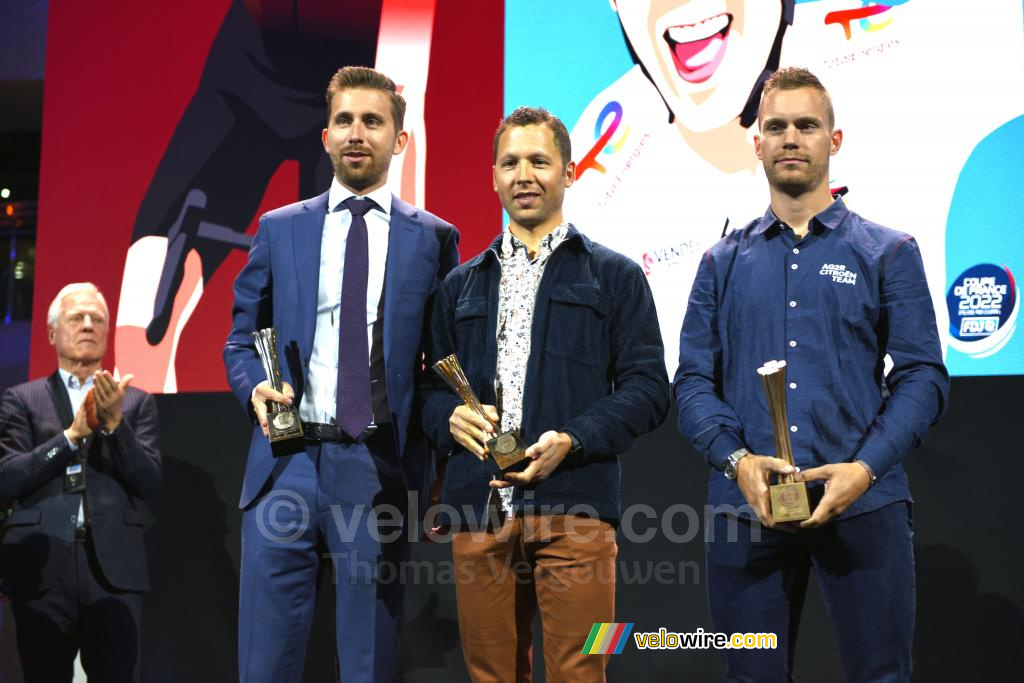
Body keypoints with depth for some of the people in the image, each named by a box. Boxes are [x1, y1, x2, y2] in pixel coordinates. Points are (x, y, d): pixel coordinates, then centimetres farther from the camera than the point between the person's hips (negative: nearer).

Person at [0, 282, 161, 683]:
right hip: (41, 567, 0)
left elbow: (150, 482, 2)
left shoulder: (137, 402, 11)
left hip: (113, 567, 0)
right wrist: (72, 434, -11)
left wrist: (114, 423, -10)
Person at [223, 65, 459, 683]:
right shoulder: (279, 230, 11)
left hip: (381, 468, -1)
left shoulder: (433, 238, 6)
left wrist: (441, 466, -1)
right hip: (287, 459, 1)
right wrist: (257, 388, -7)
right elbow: (242, 338, 14)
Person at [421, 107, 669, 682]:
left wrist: (571, 440, -13)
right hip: (479, 506, 3)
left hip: (574, 505, -3)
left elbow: (647, 387, 1)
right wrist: (451, 417, -4)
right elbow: (432, 389, 20)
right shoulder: (463, 284, 20)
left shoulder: (613, 275, 9)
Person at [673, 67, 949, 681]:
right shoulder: (723, 262, 12)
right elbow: (693, 379, 6)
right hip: (746, 505, 2)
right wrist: (737, 459, -12)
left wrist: (865, 467, -15)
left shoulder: (889, 253, 7)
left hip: (863, 504, -1)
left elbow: (923, 375, 0)